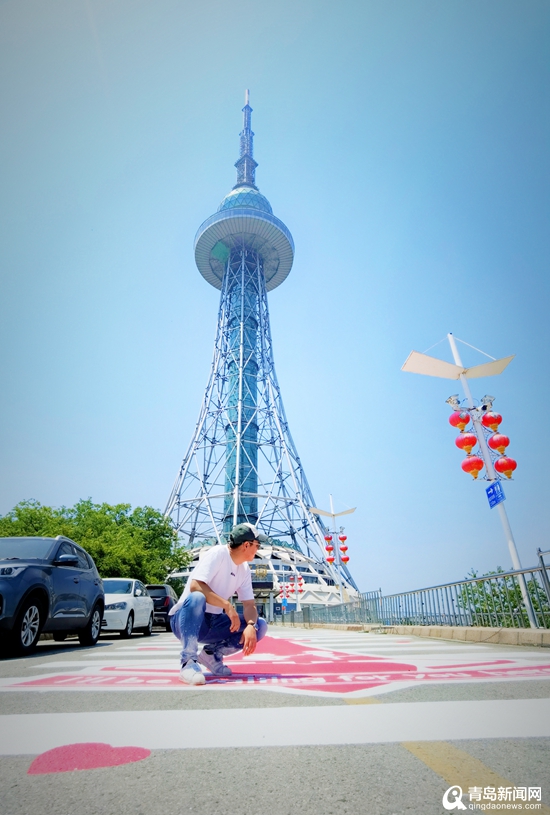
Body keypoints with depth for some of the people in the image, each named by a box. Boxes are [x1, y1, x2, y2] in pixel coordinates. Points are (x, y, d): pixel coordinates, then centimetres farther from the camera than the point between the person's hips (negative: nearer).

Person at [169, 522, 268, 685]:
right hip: (186, 621, -7)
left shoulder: (244, 569, 5)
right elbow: (195, 586, -30)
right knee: (197, 598, -39)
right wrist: (228, 605, -32)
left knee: (260, 626, -8)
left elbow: (249, 604, 1)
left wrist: (251, 626, -20)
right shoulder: (218, 553, -18)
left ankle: (213, 653, 2)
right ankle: (188, 662, -25)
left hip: (212, 624, 7)